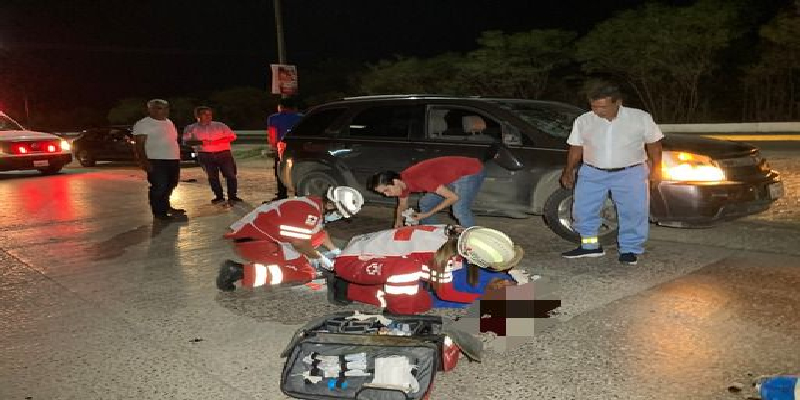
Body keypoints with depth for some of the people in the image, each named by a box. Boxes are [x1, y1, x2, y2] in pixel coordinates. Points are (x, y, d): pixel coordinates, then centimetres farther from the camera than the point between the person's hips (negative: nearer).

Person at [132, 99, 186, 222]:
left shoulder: (169, 123, 17)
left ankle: (165, 206, 31)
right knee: (159, 187, -9)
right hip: (156, 161, -8)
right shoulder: (143, 124, -6)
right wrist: (144, 161, -21)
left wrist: (178, 158, 19)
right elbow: (139, 144, -12)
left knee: (170, 186, 15)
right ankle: (159, 213, -2)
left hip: (173, 160, 8)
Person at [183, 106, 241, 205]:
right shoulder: (191, 128, 5)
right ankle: (219, 196, 16)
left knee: (230, 174, -6)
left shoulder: (220, 125, 7)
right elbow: (186, 141, -2)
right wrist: (200, 142, -20)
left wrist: (219, 141, -11)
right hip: (205, 156, 0)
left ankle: (232, 196, 2)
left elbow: (232, 136, 5)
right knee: (212, 177, 4)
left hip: (224, 154, 0)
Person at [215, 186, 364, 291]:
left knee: (320, 236, 12)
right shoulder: (310, 211, -21)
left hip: (268, 234, 10)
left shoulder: (317, 204, 10)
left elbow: (319, 231, 26)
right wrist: (320, 258, -4)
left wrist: (334, 250, 22)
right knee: (305, 273, -17)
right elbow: (299, 243, -18)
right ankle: (242, 271, -19)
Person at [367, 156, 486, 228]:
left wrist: (428, 214, -22)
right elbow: (402, 206, 14)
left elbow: (454, 197, -31)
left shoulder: (419, 179, -34)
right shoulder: (402, 183, -5)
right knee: (425, 204, 9)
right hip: (452, 176, 9)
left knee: (459, 209, -28)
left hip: (472, 170, -9)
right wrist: (399, 222, -6)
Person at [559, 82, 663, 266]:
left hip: (630, 173, -2)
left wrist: (655, 168, 2)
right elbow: (576, 148, 6)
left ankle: (629, 250, 13)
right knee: (583, 210, 2)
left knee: (634, 212, -1)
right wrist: (568, 171, 5)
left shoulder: (640, 118, -5)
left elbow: (653, 144, 4)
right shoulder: (583, 121, -2)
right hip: (592, 173, 2)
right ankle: (590, 245, 17)